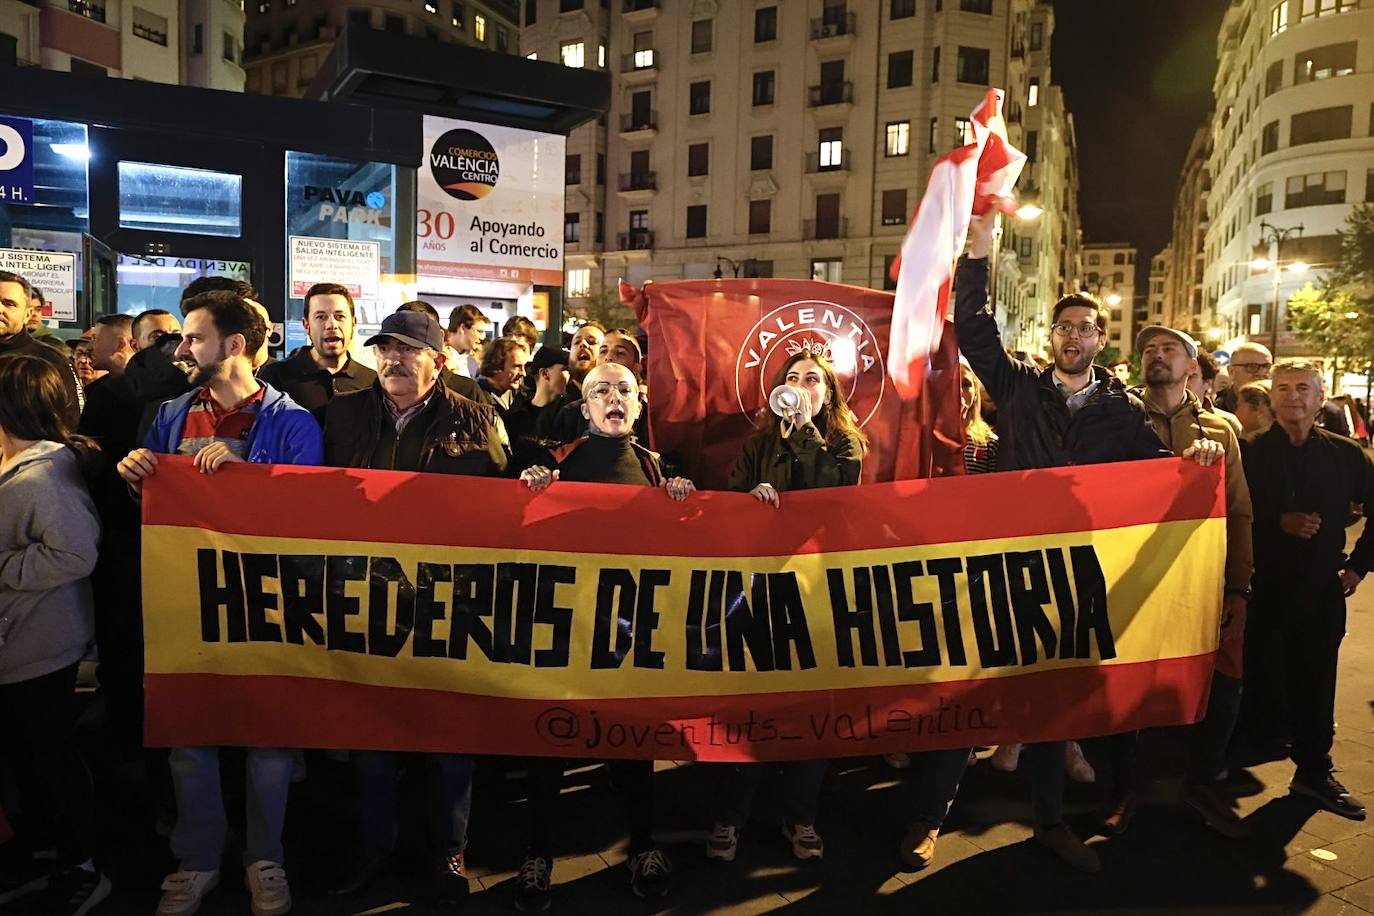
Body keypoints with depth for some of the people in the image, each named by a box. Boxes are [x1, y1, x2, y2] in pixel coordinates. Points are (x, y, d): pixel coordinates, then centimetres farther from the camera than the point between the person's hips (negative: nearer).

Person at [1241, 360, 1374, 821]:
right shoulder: (1250, 451, -3)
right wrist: (1278, 523, -18)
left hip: (1322, 591, 2)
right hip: (1262, 589, -2)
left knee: (1315, 683, 8)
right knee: (1253, 679, 4)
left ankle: (1313, 769, 24)